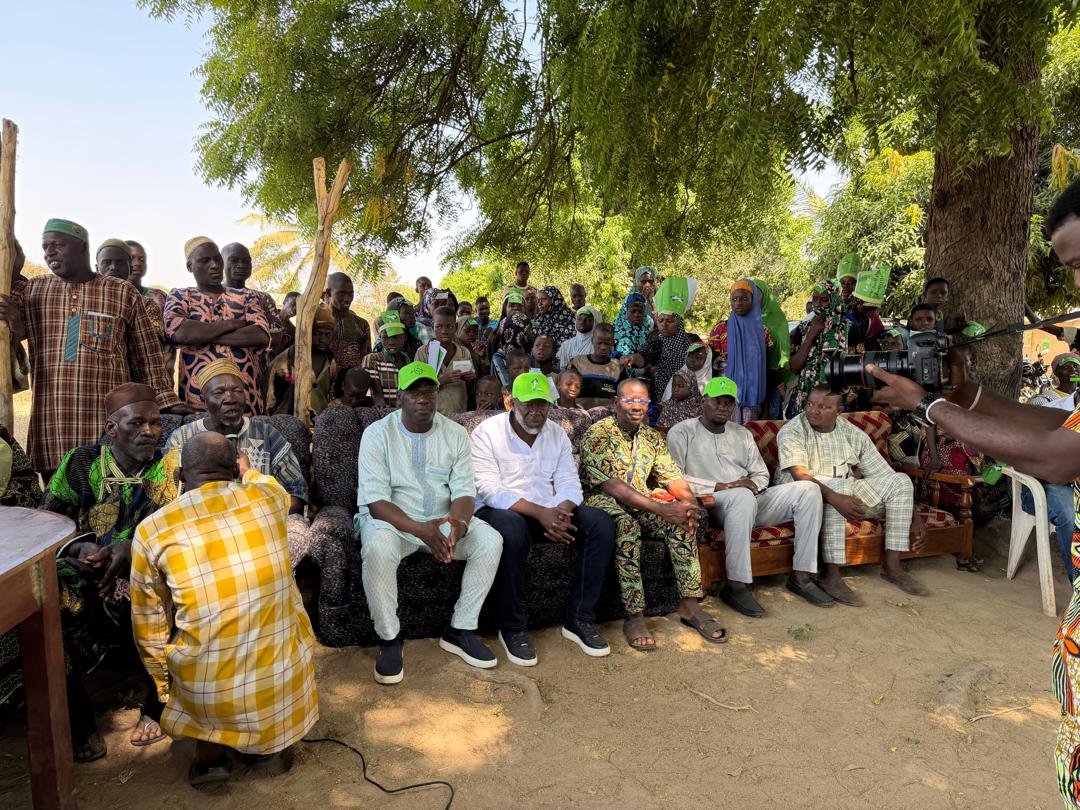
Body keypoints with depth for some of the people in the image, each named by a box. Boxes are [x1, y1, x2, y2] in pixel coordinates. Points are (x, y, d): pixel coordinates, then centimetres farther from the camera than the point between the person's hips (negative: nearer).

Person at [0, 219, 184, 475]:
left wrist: (167, 402, 4)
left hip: (109, 424, -2)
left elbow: (147, 357, 9)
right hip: (49, 425, 2)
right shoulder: (30, 290, 15)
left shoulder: (123, 293, 8)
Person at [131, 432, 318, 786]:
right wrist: (248, 473, 45)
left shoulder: (151, 531, -6)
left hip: (210, 694, 0)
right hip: (287, 680, 1)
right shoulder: (267, 496, -4)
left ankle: (211, 753, 21)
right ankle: (270, 737, 25)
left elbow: (149, 630, 5)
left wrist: (164, 689, 21)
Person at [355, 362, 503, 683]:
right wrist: (419, 529, -33)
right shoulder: (377, 433, -10)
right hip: (391, 518, -3)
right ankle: (389, 639, -14)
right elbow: (375, 500, -17)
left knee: (491, 541, -20)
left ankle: (460, 630, -5)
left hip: (442, 518, 4)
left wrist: (459, 523, -29)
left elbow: (464, 490, -4)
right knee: (378, 548, -37)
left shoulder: (455, 434, 0)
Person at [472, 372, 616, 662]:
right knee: (512, 528, -40)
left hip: (548, 513, 5)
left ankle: (579, 619, -9)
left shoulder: (557, 434, 8)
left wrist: (561, 512, -24)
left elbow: (569, 484, 1)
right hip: (498, 511, -5)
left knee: (601, 523, -17)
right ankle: (512, 627, -20)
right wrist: (541, 513, -29)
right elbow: (490, 491, -18)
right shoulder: (487, 432, -8)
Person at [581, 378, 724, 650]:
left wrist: (689, 501, -19)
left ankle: (690, 605, -14)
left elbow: (674, 478, 5)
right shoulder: (598, 434, -12)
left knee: (682, 520, -20)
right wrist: (659, 509, -29)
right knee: (627, 524, -37)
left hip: (641, 502, 6)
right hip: (602, 499, -6)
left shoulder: (653, 438, 11)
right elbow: (611, 485, -22)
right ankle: (634, 616, -32)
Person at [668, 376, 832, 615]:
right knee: (742, 496, -40)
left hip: (750, 501, 7)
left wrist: (753, 484, -6)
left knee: (808, 489, -11)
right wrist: (719, 487, -17)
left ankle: (801, 576, -10)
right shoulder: (682, 432, 1)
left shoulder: (742, 433, 21)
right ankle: (736, 586, -31)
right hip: (710, 504, -6)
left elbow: (762, 473, 20)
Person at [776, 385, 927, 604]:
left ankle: (892, 566, -8)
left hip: (846, 489, 6)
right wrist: (835, 498, -43)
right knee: (839, 485, -37)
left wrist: (915, 517, -1)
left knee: (900, 481, -9)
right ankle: (831, 576, -34)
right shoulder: (792, 432, -12)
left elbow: (885, 475, 4)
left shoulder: (853, 434, 2)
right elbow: (801, 476, -27)